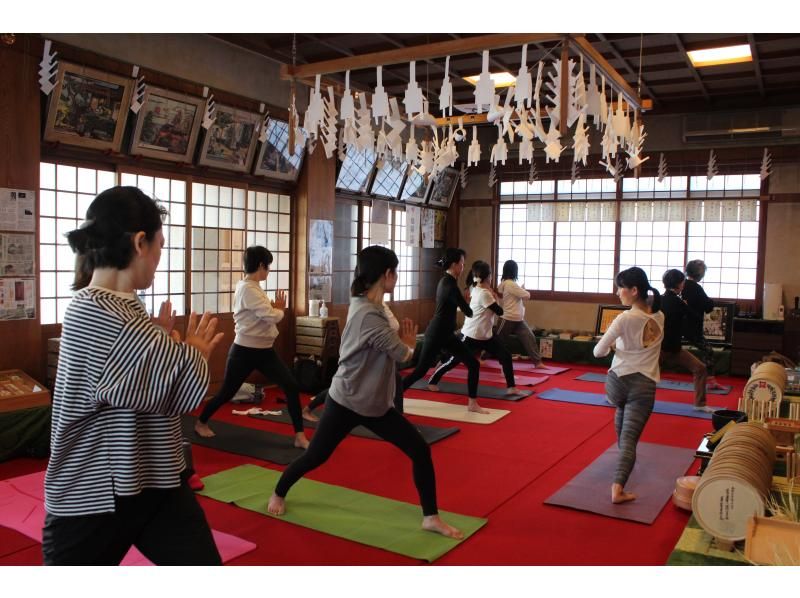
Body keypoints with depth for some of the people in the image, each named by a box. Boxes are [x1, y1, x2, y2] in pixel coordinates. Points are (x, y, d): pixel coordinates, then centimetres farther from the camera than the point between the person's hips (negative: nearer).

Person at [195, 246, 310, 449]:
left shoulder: (251, 287, 9)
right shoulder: (247, 289, -21)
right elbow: (271, 316, -27)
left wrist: (275, 309, -3)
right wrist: (279, 310, -7)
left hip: (264, 350, 8)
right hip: (244, 351, -8)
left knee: (291, 386, -4)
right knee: (227, 393, 11)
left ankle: (299, 436, 3)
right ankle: (201, 423, 38)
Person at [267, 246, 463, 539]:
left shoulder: (367, 306, 4)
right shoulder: (368, 315, -27)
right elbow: (403, 354, -19)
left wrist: (404, 342, -9)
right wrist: (409, 344, 1)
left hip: (375, 403, 9)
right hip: (346, 402, -8)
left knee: (421, 450, 2)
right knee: (315, 456, 11)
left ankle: (431, 517, 14)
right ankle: (278, 494, 39)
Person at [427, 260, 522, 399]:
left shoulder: (475, 288, 2)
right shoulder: (484, 294, -23)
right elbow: (500, 311, -19)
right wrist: (495, 298, -3)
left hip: (486, 335, 9)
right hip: (471, 335, -9)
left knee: (506, 357, 2)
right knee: (454, 361, 4)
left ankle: (511, 387, 9)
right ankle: (432, 381, 22)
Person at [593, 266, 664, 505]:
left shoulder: (625, 318, -13)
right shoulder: (659, 317, 3)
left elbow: (598, 352, -10)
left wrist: (612, 347, 9)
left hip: (618, 380, -1)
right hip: (644, 386, 1)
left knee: (622, 413, 32)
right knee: (630, 438, -3)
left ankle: (624, 455, 47)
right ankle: (618, 487, -19)